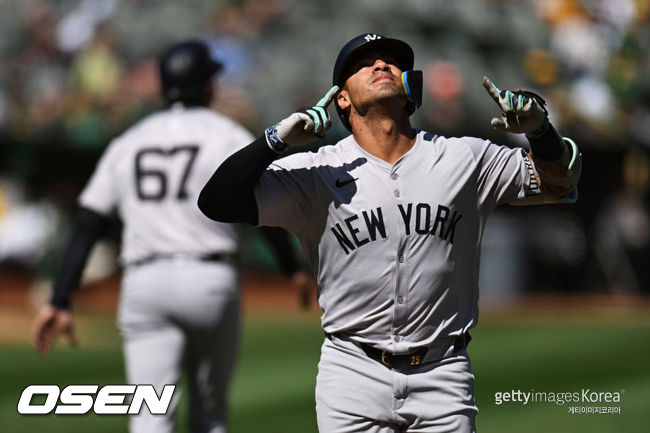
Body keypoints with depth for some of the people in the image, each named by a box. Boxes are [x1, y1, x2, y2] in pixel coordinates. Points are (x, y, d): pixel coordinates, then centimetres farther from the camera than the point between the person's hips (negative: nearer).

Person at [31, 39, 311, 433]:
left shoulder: (127, 143, 14)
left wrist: (60, 302, 5)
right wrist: (294, 269, 9)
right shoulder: (228, 135, 4)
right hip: (211, 281, -2)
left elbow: (86, 228, 8)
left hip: (144, 283, 2)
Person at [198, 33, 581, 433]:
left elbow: (557, 183, 10)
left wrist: (541, 130, -11)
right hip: (353, 373, -1)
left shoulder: (464, 158, 7)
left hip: (442, 377, 1)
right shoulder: (317, 172, 1)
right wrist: (278, 139, -18)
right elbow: (217, 202, -6)